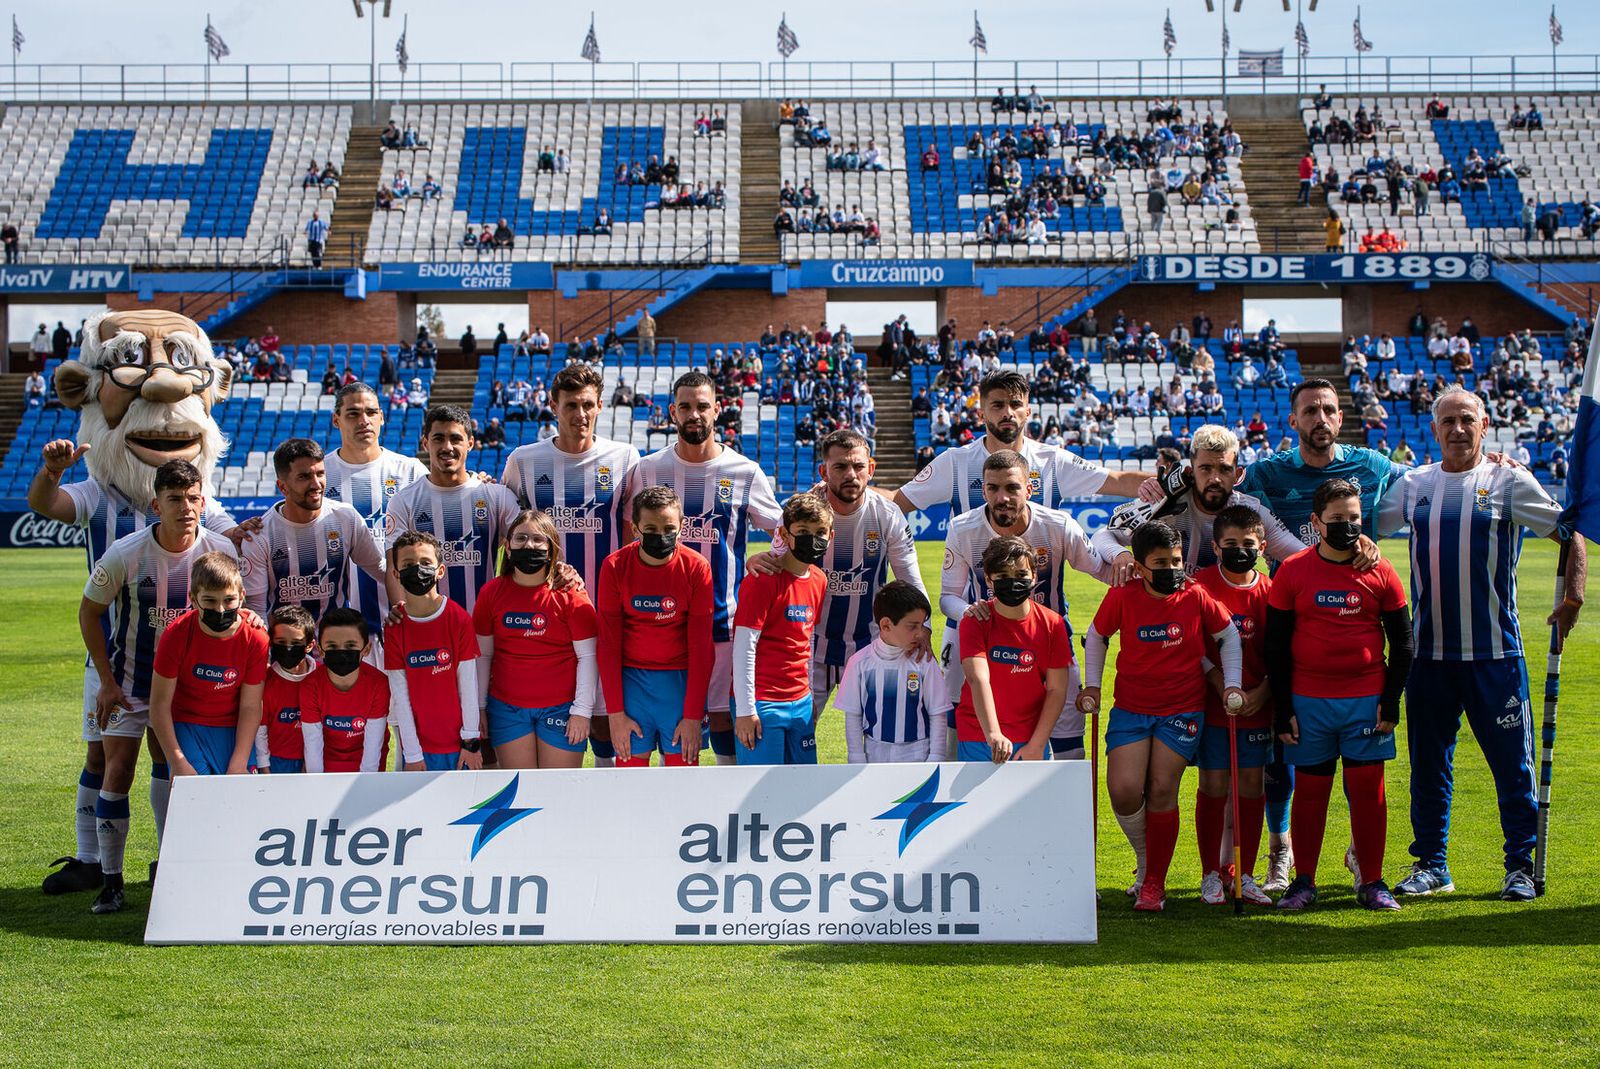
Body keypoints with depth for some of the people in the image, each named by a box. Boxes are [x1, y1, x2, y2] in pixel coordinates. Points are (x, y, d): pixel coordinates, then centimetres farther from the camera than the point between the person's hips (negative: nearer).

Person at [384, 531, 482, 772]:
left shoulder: (459, 619, -5)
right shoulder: (395, 628, -3)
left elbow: (468, 683, -4)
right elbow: (400, 695, -4)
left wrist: (470, 741, -5)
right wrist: (412, 754, -7)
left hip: (459, 743, 0)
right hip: (419, 745, 1)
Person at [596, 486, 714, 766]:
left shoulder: (696, 568, -8)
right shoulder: (615, 567, -7)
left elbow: (700, 645, -5)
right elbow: (609, 643, -3)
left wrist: (693, 716, -9)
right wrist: (615, 712, -8)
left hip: (681, 680, 0)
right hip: (630, 678, 0)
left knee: (684, 766, 0)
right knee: (629, 764, 1)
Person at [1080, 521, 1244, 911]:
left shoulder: (1196, 597, -5)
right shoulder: (1122, 597, -6)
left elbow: (1228, 635, 10)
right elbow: (1096, 636, 11)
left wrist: (1232, 684, 4)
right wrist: (1091, 685, 7)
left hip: (1182, 710, -1)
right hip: (1130, 709, 1)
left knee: (1162, 790, -6)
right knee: (1123, 790, -11)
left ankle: (1154, 883, 8)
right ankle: (1144, 856, 19)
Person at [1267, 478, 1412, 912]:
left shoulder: (1381, 572, 2)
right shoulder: (1293, 571, 0)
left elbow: (1402, 643, 7)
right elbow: (1276, 645, 2)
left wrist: (1391, 701, 0)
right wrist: (1282, 709, -2)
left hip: (1367, 700, 0)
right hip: (1308, 701, 0)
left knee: (1368, 788, 3)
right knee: (1309, 788, 5)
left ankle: (1371, 882, 13)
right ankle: (1303, 882, 14)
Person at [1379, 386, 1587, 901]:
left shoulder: (1510, 481, 0)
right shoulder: (1412, 484, 8)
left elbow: (1571, 536, 2)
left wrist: (1572, 600, -10)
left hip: (1495, 650, -3)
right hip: (1428, 651, 3)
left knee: (1512, 761, 1)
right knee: (1428, 762, 9)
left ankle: (1520, 865, 13)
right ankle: (1430, 864, 20)